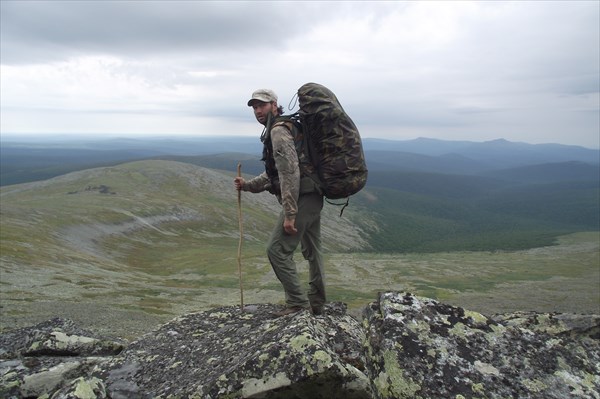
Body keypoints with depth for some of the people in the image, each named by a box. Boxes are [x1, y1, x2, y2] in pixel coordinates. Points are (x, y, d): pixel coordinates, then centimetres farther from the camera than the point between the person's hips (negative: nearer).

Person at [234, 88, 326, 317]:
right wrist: (248, 185, 10)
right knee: (312, 251, 15)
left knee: (277, 250, -6)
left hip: (302, 199, -11)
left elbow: (290, 174, -22)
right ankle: (316, 302, 27)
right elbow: (274, 173, 23)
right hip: (313, 197, 11)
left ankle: (298, 303, 1)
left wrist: (289, 214, -24)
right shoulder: (281, 130, 20)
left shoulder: (278, 131, -13)